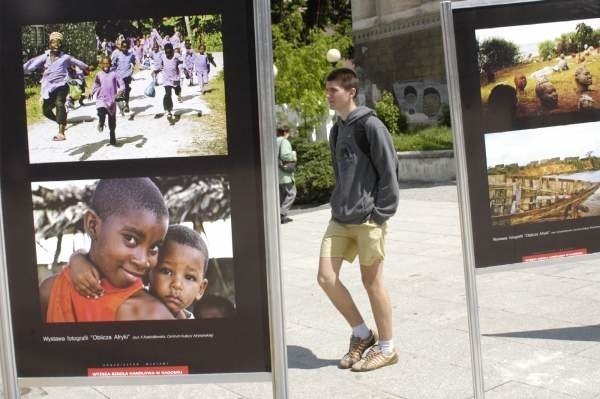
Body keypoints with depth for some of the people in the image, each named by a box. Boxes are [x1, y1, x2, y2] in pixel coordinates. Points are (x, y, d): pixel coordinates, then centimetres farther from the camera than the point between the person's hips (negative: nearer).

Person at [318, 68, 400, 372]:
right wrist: (339, 205, 13)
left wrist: (380, 213, -14)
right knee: (326, 277, 2)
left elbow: (388, 172, -11)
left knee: (372, 282, 1)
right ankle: (362, 334, 20)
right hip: (339, 219, 7)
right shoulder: (336, 130, 14)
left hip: (368, 219, -7)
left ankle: (386, 348, 17)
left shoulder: (370, 125, -9)